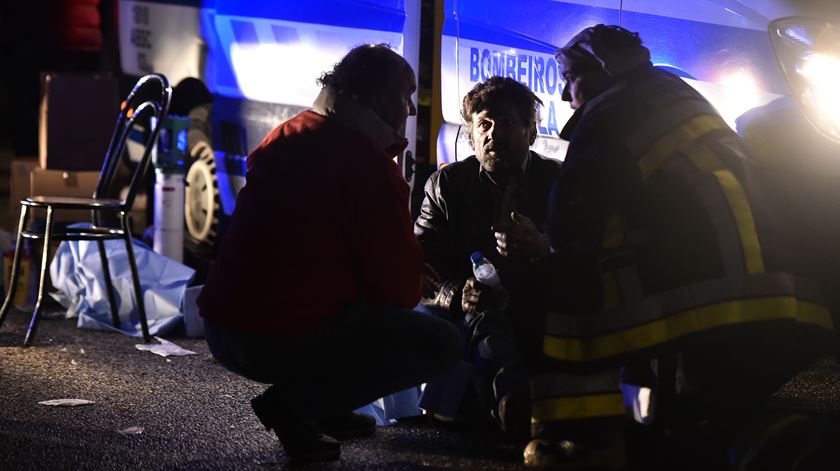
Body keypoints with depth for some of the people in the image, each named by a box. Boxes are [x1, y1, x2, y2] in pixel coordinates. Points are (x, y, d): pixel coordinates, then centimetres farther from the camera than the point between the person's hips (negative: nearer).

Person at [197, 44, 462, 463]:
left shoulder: (286, 138, 13)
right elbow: (400, 287, -10)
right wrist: (412, 284, 15)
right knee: (441, 345, -2)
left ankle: (322, 407, 15)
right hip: (285, 339, -9)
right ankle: (297, 403, -5)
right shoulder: (367, 162, -12)